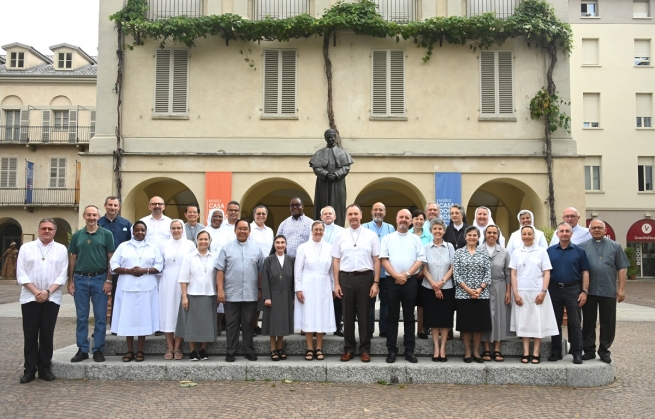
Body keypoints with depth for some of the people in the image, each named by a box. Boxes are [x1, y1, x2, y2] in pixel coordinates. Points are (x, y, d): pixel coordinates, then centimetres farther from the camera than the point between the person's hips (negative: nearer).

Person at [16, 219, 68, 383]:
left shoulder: (61, 249, 6)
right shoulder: (26, 248, 5)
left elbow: (63, 275, 1)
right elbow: (21, 273, -1)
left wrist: (48, 291, -11)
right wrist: (36, 292, -11)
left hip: (52, 298, 0)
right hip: (30, 298, 0)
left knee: (47, 334, 5)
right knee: (30, 334, 2)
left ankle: (44, 368, 14)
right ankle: (29, 370, 10)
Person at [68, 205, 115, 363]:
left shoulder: (106, 234, 1)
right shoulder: (77, 235, 8)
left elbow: (111, 258, -1)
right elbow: (72, 258, 10)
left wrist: (109, 280, -7)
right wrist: (70, 280, 3)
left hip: (100, 279, -2)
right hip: (80, 279, 2)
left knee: (100, 317, 3)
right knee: (81, 317, 7)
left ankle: (98, 350, 11)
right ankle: (82, 350, 16)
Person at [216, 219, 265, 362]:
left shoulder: (256, 249, 8)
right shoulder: (226, 248, 3)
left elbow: (261, 271, 9)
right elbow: (220, 270, -1)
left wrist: (260, 290, 7)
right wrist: (220, 290, -8)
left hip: (250, 295, 1)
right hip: (231, 295, -1)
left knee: (248, 324, 9)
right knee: (231, 324, 5)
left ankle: (249, 352, 18)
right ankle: (231, 353, 14)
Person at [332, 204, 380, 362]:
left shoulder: (371, 235, 1)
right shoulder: (340, 236, 6)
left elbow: (376, 260, 0)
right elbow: (336, 261, 5)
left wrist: (376, 283, -6)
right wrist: (336, 284, 0)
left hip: (365, 277, -1)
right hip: (345, 278, 2)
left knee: (364, 315, 6)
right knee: (348, 315, 9)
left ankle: (365, 349, 16)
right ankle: (348, 349, 19)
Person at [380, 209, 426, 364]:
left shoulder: (416, 239, 9)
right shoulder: (387, 238, 7)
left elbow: (420, 259, 1)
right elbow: (384, 259, -1)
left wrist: (406, 274, -11)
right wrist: (396, 276, -12)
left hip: (410, 281, 1)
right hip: (392, 281, 0)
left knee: (409, 317, 5)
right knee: (393, 317, 3)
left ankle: (409, 351, 11)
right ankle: (392, 351, 8)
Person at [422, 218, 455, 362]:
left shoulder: (450, 247, 2)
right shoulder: (426, 248, 2)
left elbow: (452, 268, 0)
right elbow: (424, 269, -1)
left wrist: (442, 282, -12)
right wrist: (434, 286, -10)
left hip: (447, 288, 0)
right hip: (430, 288, 0)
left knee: (445, 318, 2)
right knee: (433, 318, 3)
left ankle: (442, 348, 10)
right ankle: (436, 348, 9)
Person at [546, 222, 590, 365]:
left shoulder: (579, 251, 2)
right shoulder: (550, 251, 6)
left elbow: (585, 272, 1)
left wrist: (584, 291, -6)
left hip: (573, 290, -2)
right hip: (554, 290, 2)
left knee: (574, 323, 1)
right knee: (555, 323, 8)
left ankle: (577, 353, 8)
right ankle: (556, 352, 17)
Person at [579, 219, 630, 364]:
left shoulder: (615, 246, 6)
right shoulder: (583, 247, 3)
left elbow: (622, 268, 4)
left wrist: (621, 289, -1)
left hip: (608, 291, 0)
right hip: (589, 291, 0)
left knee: (607, 323, 7)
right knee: (588, 322, 6)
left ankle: (604, 350, 18)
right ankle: (589, 350, 16)